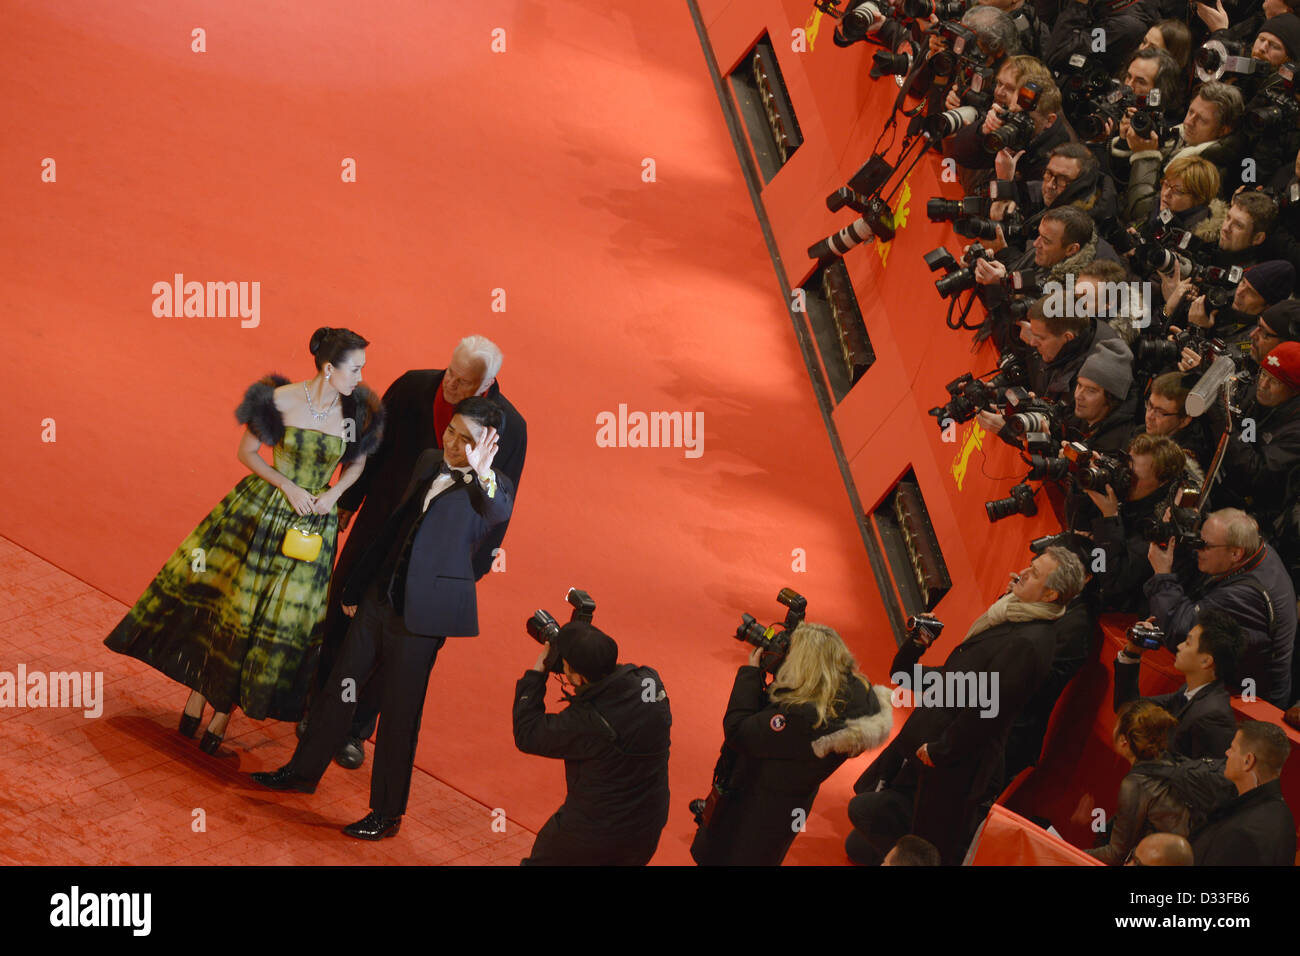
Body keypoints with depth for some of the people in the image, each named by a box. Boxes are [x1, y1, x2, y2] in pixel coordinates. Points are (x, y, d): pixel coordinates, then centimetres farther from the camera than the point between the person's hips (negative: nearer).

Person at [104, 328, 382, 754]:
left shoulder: (357, 413, -8)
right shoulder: (280, 400, -14)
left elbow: (357, 464, 9)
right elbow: (246, 452, -3)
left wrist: (333, 494, -9)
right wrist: (287, 486, -14)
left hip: (312, 526, 2)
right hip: (261, 508, -2)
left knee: (278, 618, 3)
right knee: (223, 597, 5)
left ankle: (221, 719, 14)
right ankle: (195, 702, 21)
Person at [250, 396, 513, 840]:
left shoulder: (494, 486, -9)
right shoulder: (429, 462, 10)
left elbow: (498, 511, -34)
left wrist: (479, 473, -55)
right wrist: (356, 586, 24)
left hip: (420, 615, -6)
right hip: (379, 599, 6)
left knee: (400, 712, 3)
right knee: (340, 687, 17)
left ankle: (387, 813, 16)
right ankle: (304, 771, 36)